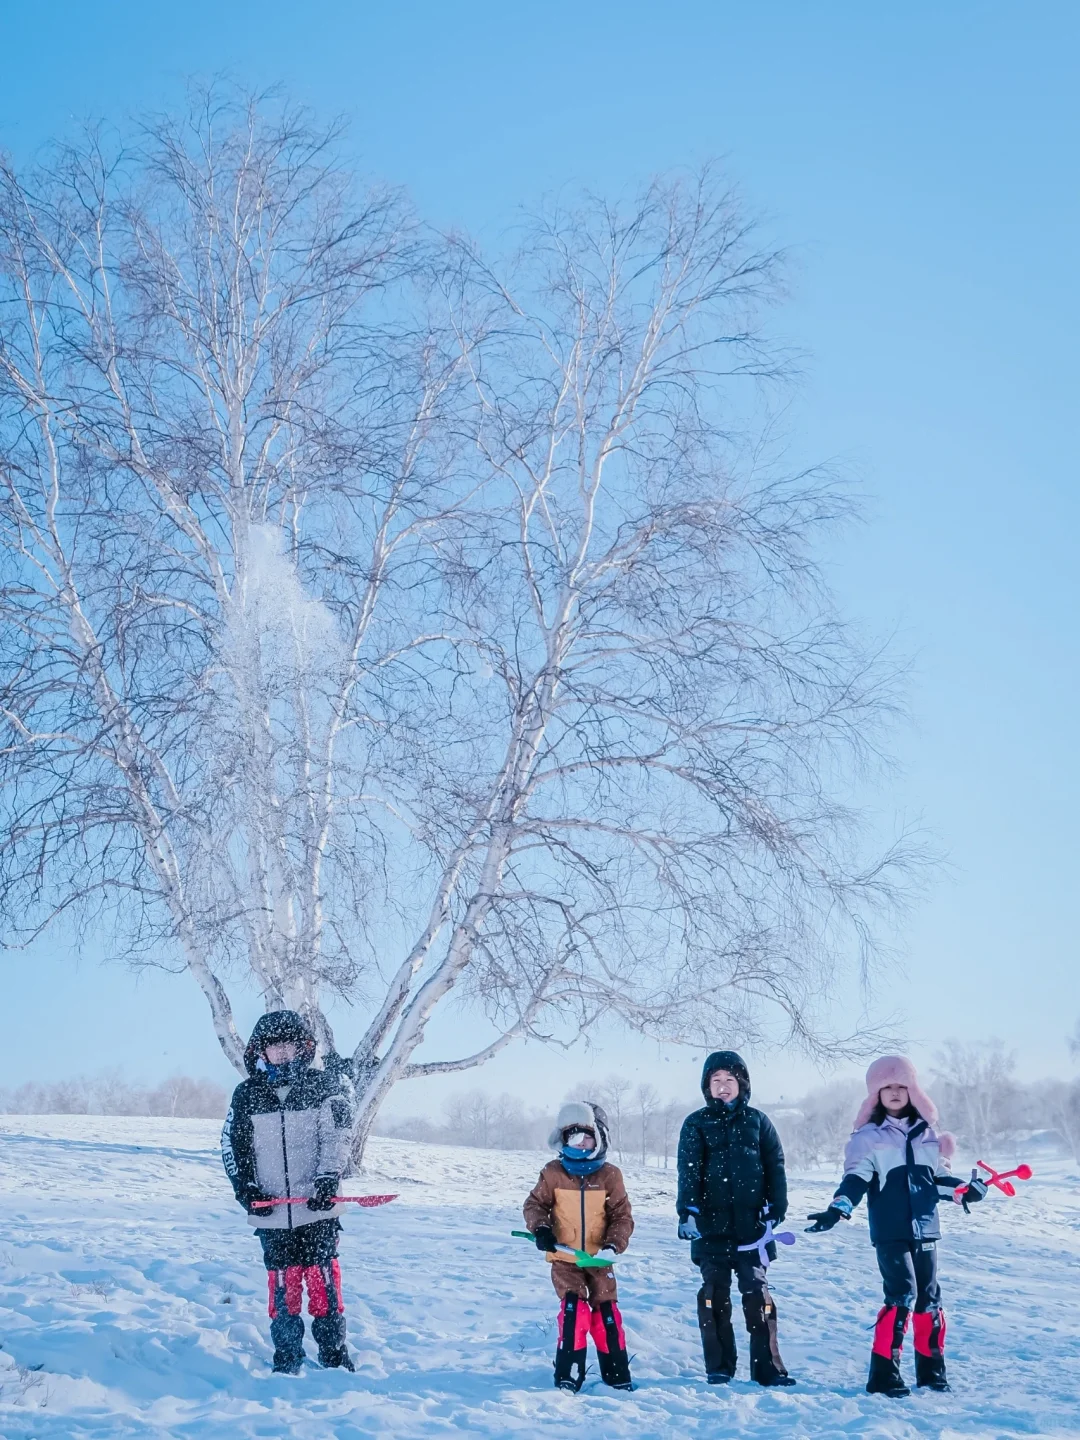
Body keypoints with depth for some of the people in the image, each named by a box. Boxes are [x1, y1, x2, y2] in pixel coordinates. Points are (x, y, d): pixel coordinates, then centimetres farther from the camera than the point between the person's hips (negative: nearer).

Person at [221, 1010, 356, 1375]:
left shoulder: (324, 1087, 1)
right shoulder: (247, 1095, 7)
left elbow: (337, 1136, -4)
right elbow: (232, 1144, 11)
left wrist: (328, 1180, -16)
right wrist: (245, 1189, 0)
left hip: (317, 1208, -2)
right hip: (272, 1211, 2)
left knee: (323, 1277, -3)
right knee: (282, 1281, 3)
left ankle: (334, 1353, 9)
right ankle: (286, 1357, 14)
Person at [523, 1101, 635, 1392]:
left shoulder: (609, 1175, -2)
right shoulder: (553, 1173, -1)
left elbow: (622, 1216, 0)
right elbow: (534, 1204, 5)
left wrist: (614, 1244, -17)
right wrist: (541, 1228, -16)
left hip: (598, 1259, 1)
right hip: (564, 1258, -1)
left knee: (607, 1313, 1)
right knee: (574, 1310, -16)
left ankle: (617, 1375, 15)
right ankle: (568, 1374, -7)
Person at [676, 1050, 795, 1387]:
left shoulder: (757, 1122, 8)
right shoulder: (696, 1124, 5)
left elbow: (775, 1168, 8)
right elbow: (688, 1171, -3)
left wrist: (776, 1210, 1)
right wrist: (687, 1211, -15)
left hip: (751, 1223, 0)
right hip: (711, 1224, 0)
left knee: (756, 1292, 0)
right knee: (715, 1294, 4)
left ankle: (767, 1366, 6)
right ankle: (718, 1368, 12)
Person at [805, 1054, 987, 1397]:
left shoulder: (926, 1132, 12)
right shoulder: (868, 1136, -1)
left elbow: (937, 1176, 20)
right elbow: (855, 1179, -7)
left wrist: (964, 1189, 3)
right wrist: (837, 1210, -23)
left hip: (925, 1228, 5)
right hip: (890, 1231, -5)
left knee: (928, 1297, 9)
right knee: (902, 1295, -15)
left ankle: (931, 1367, 22)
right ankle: (884, 1372, -9)